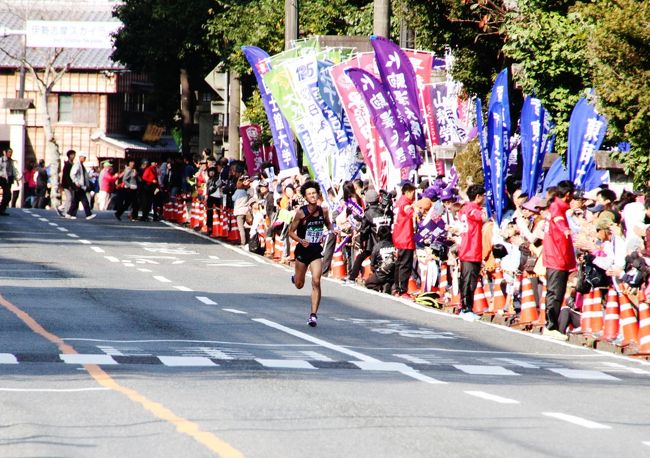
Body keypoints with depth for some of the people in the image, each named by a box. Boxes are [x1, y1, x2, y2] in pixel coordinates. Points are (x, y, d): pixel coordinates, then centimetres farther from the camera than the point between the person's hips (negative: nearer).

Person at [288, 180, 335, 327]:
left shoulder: (323, 211, -3)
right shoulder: (301, 213, -13)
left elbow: (328, 224, 18)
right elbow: (291, 232, -7)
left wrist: (332, 231, -3)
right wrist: (301, 240, -25)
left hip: (317, 251, 1)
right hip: (303, 250, -1)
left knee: (316, 282, -16)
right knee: (299, 285, 14)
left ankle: (313, 315, -11)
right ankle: (295, 276, 53)